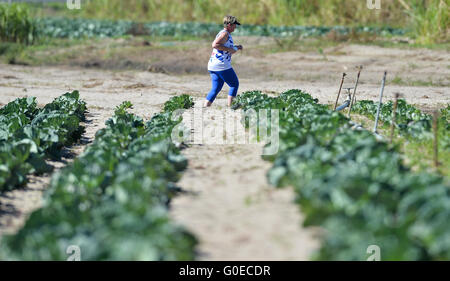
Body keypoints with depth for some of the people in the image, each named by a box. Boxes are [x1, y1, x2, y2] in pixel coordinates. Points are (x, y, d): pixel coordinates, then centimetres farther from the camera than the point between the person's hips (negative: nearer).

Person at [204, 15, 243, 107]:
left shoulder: (222, 33, 20)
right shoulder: (225, 33, -10)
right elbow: (215, 45, -23)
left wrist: (236, 47, 23)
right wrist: (229, 49, -18)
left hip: (212, 65, 9)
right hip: (221, 65, -9)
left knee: (215, 89, 9)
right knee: (235, 84, 4)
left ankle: (205, 107, -1)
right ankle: (230, 106, 0)